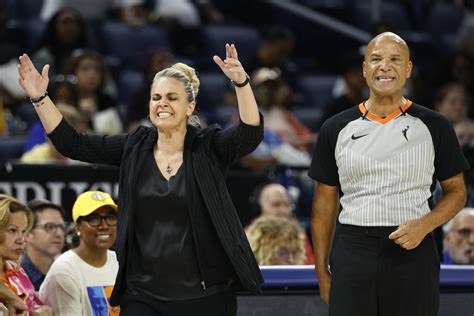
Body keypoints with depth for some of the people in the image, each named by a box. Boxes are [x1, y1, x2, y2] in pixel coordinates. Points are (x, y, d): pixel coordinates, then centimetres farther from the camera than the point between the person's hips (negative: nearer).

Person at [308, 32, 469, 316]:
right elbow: (325, 204, 10)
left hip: (413, 252, -1)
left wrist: (424, 226, -11)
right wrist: (322, 272, 7)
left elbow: (456, 191, 8)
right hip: (353, 254, 1)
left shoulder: (433, 127, 3)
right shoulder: (336, 129, 7)